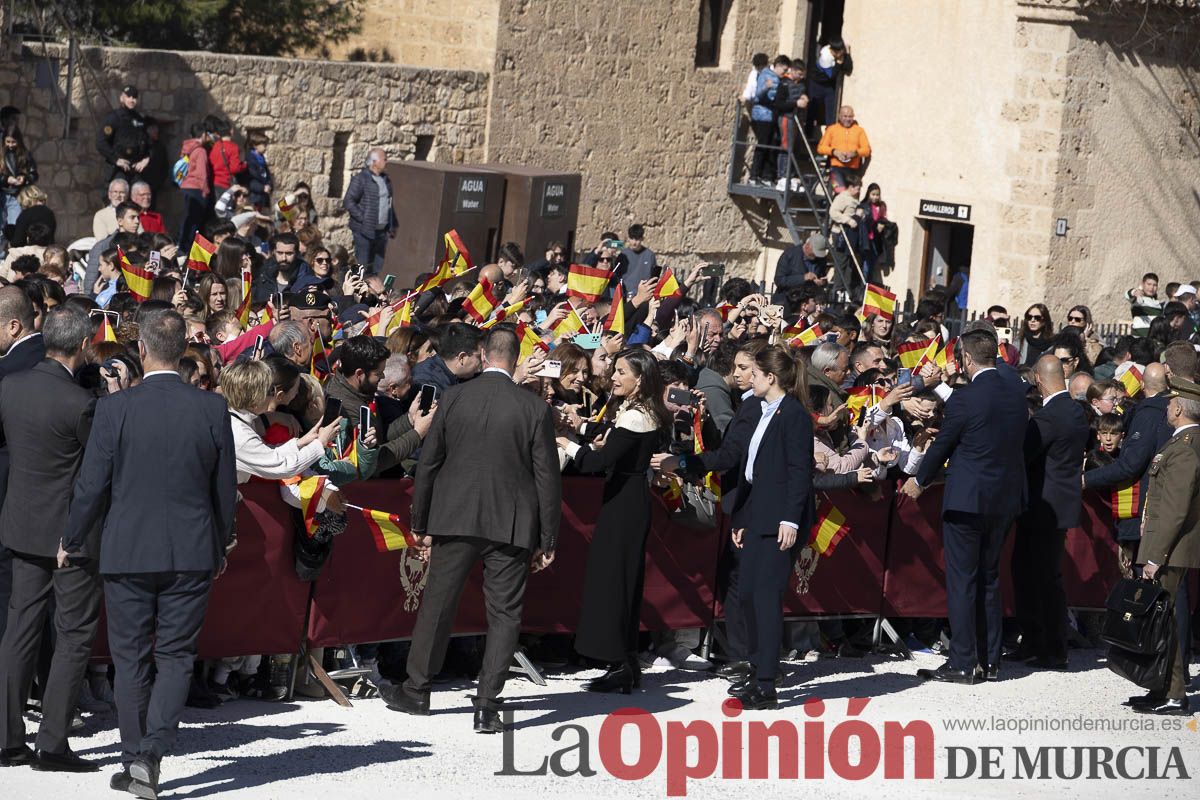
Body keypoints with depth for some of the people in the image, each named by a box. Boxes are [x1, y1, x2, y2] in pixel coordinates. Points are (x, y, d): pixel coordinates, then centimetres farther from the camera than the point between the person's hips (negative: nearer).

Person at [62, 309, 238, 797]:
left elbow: (92, 485, -5)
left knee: (130, 659, 10)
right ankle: (150, 754, -8)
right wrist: (221, 545, 19)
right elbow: (226, 486, 4)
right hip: (192, 554, 1)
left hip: (127, 552, -1)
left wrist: (71, 541, 11)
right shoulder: (212, 409, -4)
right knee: (175, 657, 7)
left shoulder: (114, 409, -10)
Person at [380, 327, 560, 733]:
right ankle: (487, 705, 1)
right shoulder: (535, 409, -5)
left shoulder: (453, 398, -2)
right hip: (511, 526, -1)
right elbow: (548, 477, -3)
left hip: (456, 518, 1)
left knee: (437, 604, 14)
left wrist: (421, 523, 12)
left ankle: (416, 690, 24)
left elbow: (428, 463, 2)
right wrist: (547, 540, 4)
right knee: (504, 614, 5)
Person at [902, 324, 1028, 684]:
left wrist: (920, 481, 10)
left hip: (967, 500, -7)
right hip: (1005, 497, 7)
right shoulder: (1014, 385, -2)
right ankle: (990, 660, 18)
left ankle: (962, 663, 0)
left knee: (962, 580, 0)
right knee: (990, 578, 15)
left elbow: (941, 446, -5)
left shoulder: (964, 399, -17)